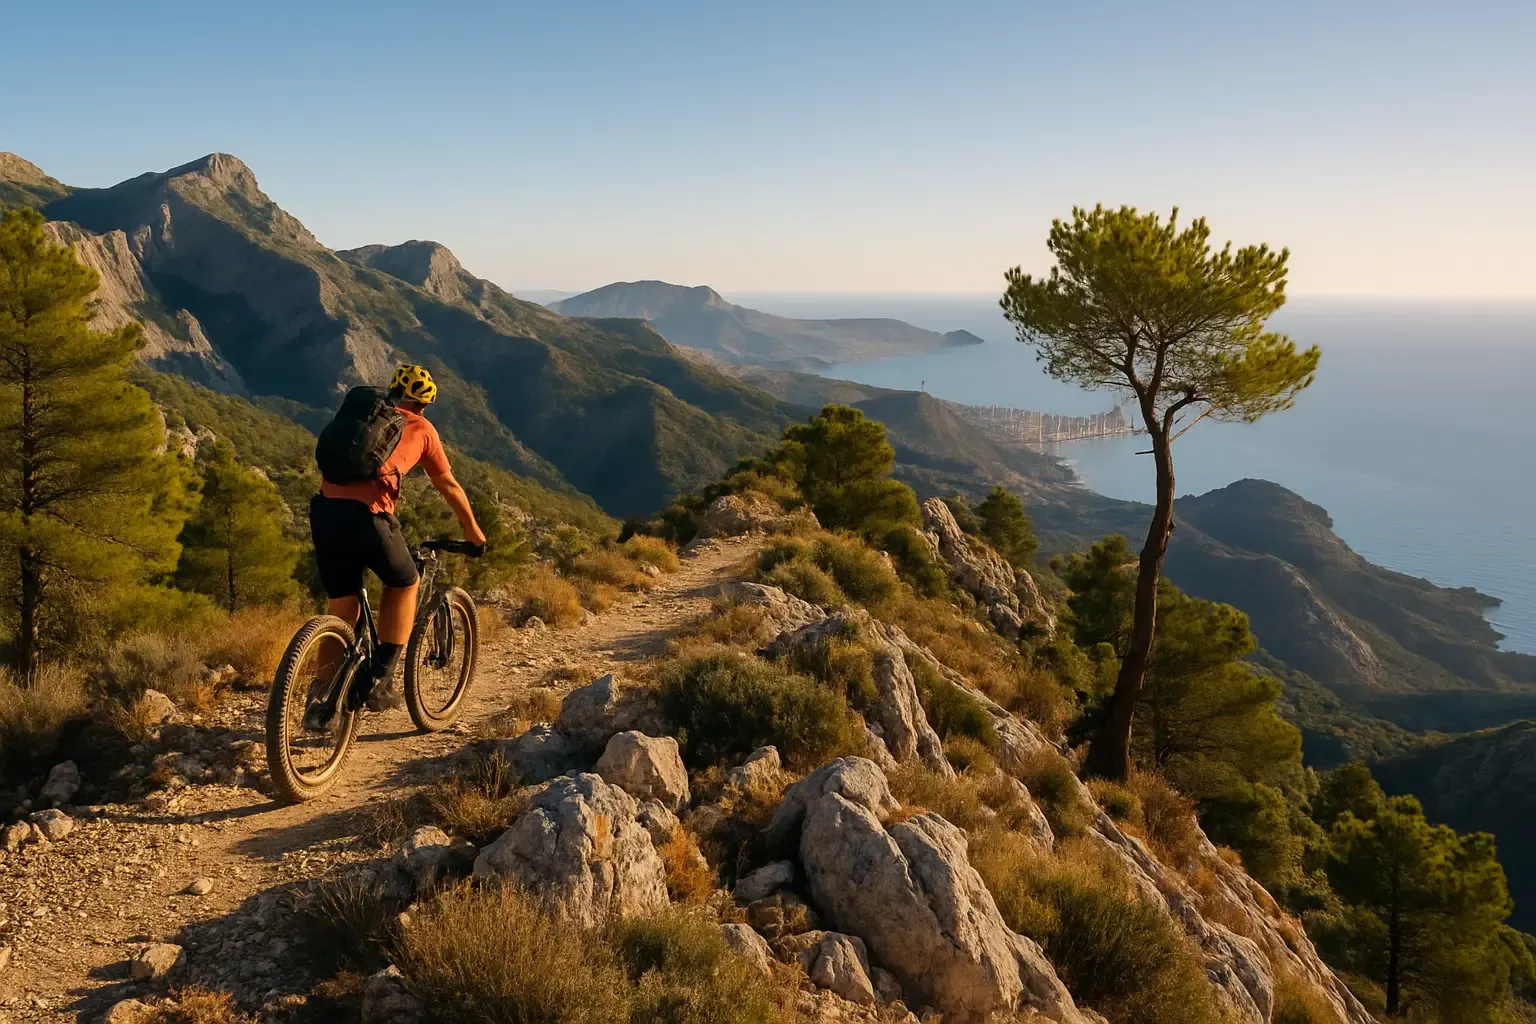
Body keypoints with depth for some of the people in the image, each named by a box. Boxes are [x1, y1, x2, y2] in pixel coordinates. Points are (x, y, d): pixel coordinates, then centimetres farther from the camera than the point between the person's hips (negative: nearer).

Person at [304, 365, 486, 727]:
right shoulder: (421, 428, 16)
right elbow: (449, 486, 24)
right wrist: (473, 530, 39)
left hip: (324, 508, 5)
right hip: (367, 514, -5)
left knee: (341, 611, 18)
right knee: (404, 585, 21)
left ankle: (321, 704, 16)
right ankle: (379, 681, 13)